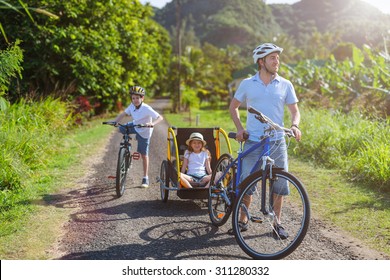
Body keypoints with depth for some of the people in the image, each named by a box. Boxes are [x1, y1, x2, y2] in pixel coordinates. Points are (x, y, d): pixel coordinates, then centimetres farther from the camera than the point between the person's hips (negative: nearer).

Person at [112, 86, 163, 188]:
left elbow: (160, 117, -34)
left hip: (144, 132, -6)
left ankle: (145, 179, 9)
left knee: (144, 155, -1)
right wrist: (114, 122, -25)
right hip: (135, 126, 6)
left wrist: (152, 123, -53)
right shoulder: (132, 106, -14)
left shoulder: (146, 109, -31)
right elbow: (123, 114, -7)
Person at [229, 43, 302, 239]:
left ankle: (277, 222, 18)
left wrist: (294, 126, -13)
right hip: (253, 142, -1)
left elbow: (294, 111, 8)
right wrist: (239, 128, -1)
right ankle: (242, 220, 18)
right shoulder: (247, 84, 4)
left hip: (277, 143, 1)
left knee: (280, 183, 1)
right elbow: (233, 107, 13)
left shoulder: (285, 85, 6)